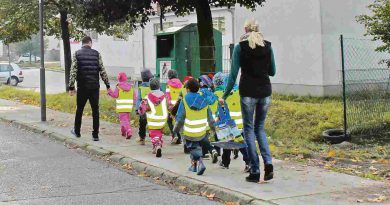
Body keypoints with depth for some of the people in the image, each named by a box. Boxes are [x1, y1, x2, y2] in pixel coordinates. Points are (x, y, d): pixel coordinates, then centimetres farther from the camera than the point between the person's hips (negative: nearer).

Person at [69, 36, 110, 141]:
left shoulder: (77, 54, -1)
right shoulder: (96, 54, 1)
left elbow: (73, 71, -7)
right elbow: (102, 71, -1)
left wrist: (71, 87, -5)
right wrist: (107, 85, 5)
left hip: (82, 87, 0)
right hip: (95, 87, 0)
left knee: (79, 109, 15)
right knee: (95, 110, 5)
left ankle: (77, 131, 27)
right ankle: (95, 135, 5)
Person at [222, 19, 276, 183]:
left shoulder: (240, 47, -3)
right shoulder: (267, 46, 6)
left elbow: (233, 74, -5)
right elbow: (272, 72, 12)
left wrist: (225, 95, 2)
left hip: (248, 92, -3)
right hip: (265, 91, 3)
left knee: (249, 129, 6)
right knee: (260, 127, 17)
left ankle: (255, 171, 3)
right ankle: (268, 162, -2)